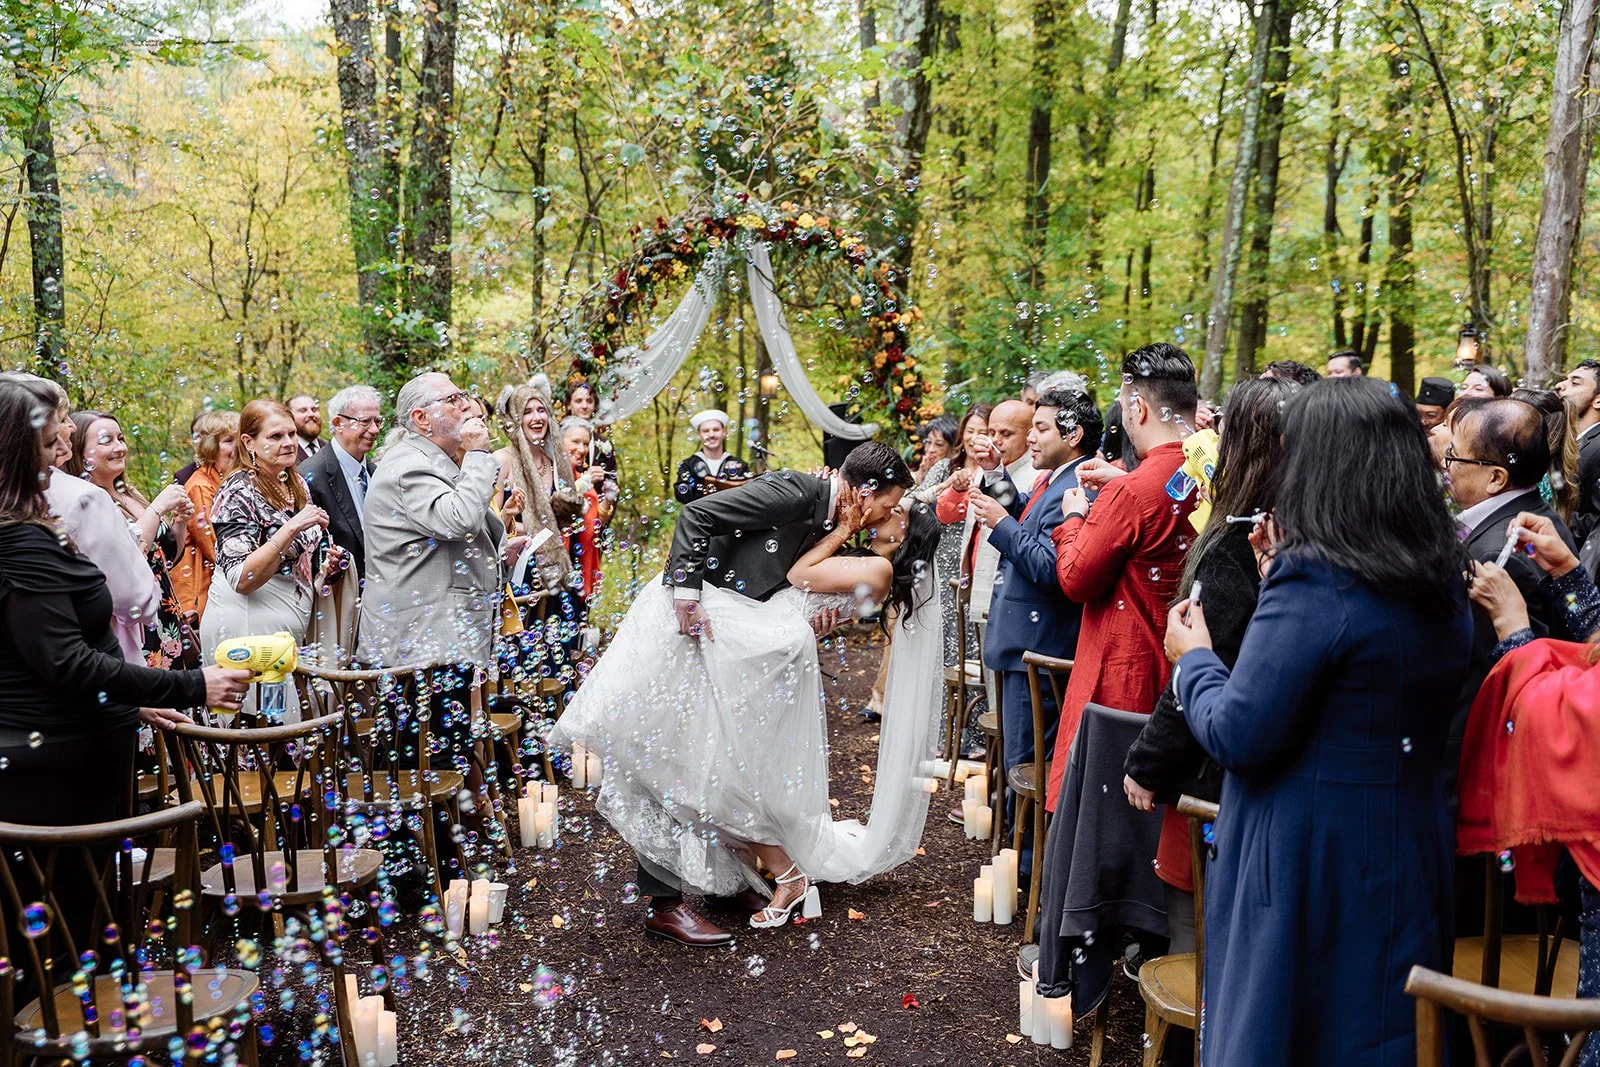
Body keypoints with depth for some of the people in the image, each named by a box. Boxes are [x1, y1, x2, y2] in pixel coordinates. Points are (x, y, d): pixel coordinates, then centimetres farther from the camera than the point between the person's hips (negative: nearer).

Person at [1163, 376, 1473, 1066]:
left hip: (1311, 860, -7)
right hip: (1412, 853, 8)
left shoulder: (1313, 585, -22)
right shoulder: (1443, 582, 3)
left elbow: (1237, 736, -21)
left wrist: (1192, 659, -2)